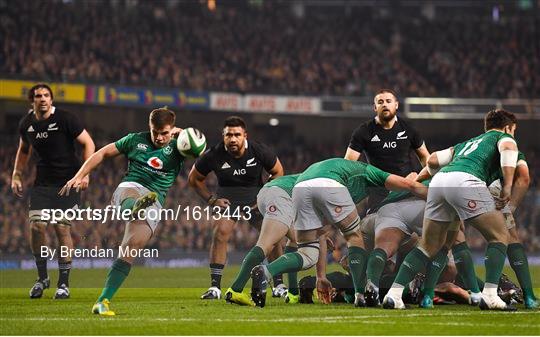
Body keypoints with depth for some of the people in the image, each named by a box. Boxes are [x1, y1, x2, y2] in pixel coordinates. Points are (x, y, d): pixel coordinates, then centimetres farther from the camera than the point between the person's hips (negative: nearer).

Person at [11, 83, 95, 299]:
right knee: (36, 226, -9)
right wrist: (16, 175, 13)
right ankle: (42, 277, 9)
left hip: (67, 183, -4)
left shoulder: (65, 119, -12)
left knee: (62, 228, -8)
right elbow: (24, 150, 22)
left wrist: (85, 172, -14)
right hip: (42, 183, 4)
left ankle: (64, 284, 3)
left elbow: (88, 143, -6)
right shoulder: (26, 124, 3)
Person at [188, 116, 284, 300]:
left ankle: (278, 285, 5)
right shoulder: (214, 155, -18)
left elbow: (278, 172, 0)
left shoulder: (259, 151, -17)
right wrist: (211, 199, -9)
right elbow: (194, 178, -1)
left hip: (256, 196, 1)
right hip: (227, 197, -1)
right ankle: (215, 287, -14)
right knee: (220, 234, -20)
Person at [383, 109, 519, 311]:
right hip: (465, 180, -6)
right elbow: (507, 149, -1)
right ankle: (490, 296, -8)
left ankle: (393, 295, 5)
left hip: (439, 181, 6)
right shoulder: (504, 137, 24)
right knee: (499, 237, 6)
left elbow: (432, 160, 31)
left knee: (429, 246, 15)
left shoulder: (465, 144, 39)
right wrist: (508, 185, -4)